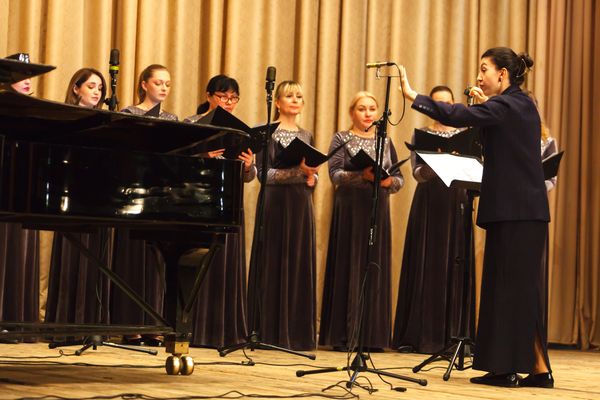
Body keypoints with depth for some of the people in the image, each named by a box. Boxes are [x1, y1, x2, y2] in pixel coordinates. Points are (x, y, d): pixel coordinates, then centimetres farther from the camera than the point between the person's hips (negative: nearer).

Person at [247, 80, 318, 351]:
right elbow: (264, 172, -11)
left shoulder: (306, 136, 16)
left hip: (301, 204, 6)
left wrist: (312, 177, -5)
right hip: (276, 202, -6)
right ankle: (270, 332, -2)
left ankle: (296, 332, 8)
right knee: (274, 264, -5)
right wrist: (298, 170, -20)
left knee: (300, 265, 4)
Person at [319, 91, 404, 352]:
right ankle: (344, 336, -2)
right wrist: (363, 176, -24)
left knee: (376, 269, 2)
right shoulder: (341, 139, 4)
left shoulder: (385, 142, 14)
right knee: (348, 268, -5)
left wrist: (389, 181, -11)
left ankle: (372, 335, 7)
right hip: (350, 210, -4)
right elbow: (335, 174, -9)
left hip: (378, 211, 4)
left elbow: (400, 178, 11)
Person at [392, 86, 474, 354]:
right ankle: (422, 335, 2)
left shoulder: (464, 135, 10)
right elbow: (417, 174, -6)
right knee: (426, 267, -2)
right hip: (429, 206, -1)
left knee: (455, 268, -1)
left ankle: (453, 335, 2)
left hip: (456, 205, 1)